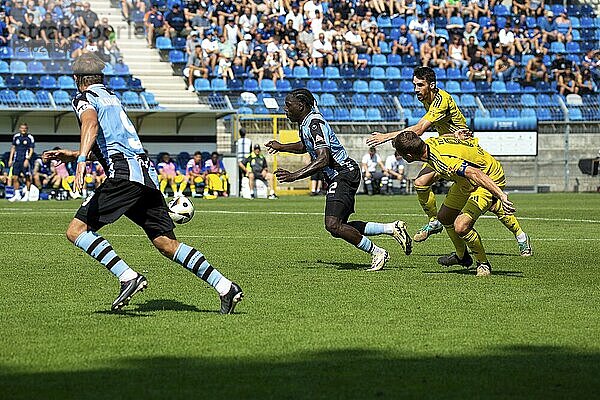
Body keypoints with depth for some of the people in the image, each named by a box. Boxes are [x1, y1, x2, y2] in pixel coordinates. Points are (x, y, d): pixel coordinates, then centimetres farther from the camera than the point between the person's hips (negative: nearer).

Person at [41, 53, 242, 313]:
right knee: (167, 243, 9)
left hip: (125, 175, -8)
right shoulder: (112, 98, 30)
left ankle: (128, 277, -22)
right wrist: (72, 155, 43)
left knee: (76, 231, -8)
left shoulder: (84, 99, 6)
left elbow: (92, 124, -19)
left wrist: (81, 160, -33)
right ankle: (226, 287, 2)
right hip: (148, 175, 8)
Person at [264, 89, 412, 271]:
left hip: (344, 174, -10)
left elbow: (323, 159, -30)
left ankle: (377, 253, -7)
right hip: (337, 177, 10)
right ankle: (393, 228, 15)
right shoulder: (306, 122, 11)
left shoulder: (315, 123, -19)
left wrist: (294, 176, -32)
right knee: (338, 227, 10)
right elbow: (305, 146, 35)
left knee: (333, 225, -20)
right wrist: (281, 147, 32)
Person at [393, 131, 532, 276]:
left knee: (461, 227, -22)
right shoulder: (428, 143, -9)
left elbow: (476, 174, -45)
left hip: (490, 181, -10)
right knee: (444, 217, 18)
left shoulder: (444, 161, -38)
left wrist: (502, 196, -49)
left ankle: (483, 263, 3)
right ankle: (462, 256, 43)